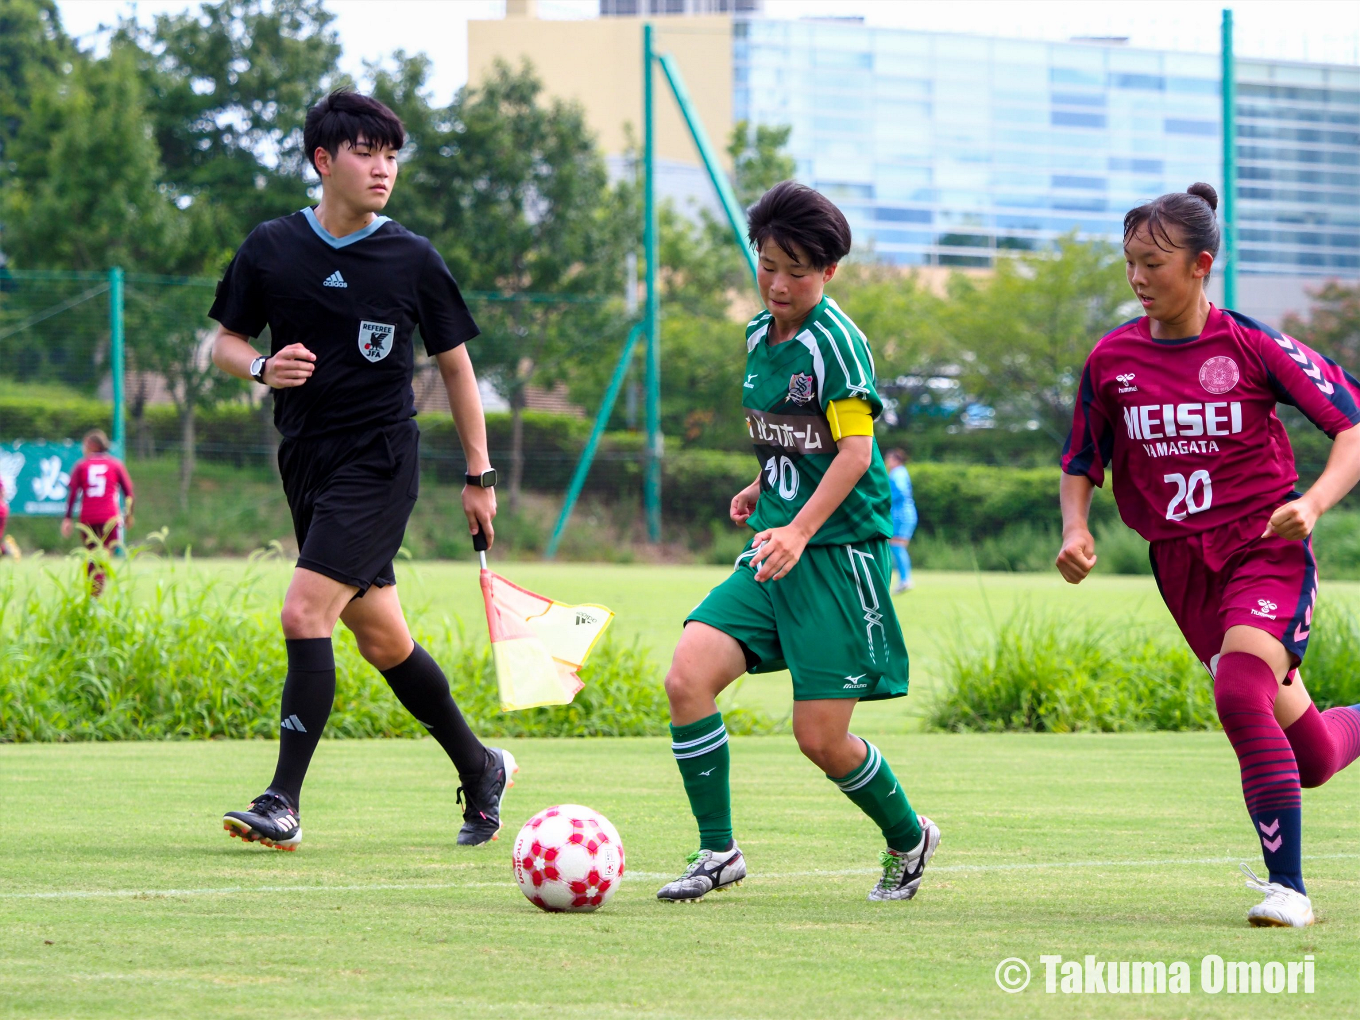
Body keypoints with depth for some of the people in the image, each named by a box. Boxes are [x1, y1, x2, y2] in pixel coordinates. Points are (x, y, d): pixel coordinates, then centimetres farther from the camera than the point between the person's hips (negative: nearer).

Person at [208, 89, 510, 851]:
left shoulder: (413, 260, -4)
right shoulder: (271, 249, 1)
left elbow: (456, 364, 6)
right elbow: (226, 340, 11)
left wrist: (480, 475, 7)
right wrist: (263, 367, -12)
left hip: (380, 460, -4)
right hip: (306, 461, 4)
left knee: (305, 613, -18)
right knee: (382, 639, 12)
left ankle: (284, 803, -16)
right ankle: (480, 769, 31)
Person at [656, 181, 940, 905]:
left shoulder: (835, 340, -12)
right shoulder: (760, 335, 12)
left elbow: (855, 451, -16)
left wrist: (799, 531, -25)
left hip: (839, 551, -7)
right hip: (774, 547, 7)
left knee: (821, 738, -6)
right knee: (686, 679, -13)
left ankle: (908, 838, 21)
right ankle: (717, 851, -2)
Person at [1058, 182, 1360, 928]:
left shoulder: (1252, 346, -10)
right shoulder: (1112, 359, 1)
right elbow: (1081, 462, 13)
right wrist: (1075, 529, -6)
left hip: (1266, 549, -4)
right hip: (1182, 566, 4)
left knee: (1241, 695, -29)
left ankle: (1288, 887, -18)